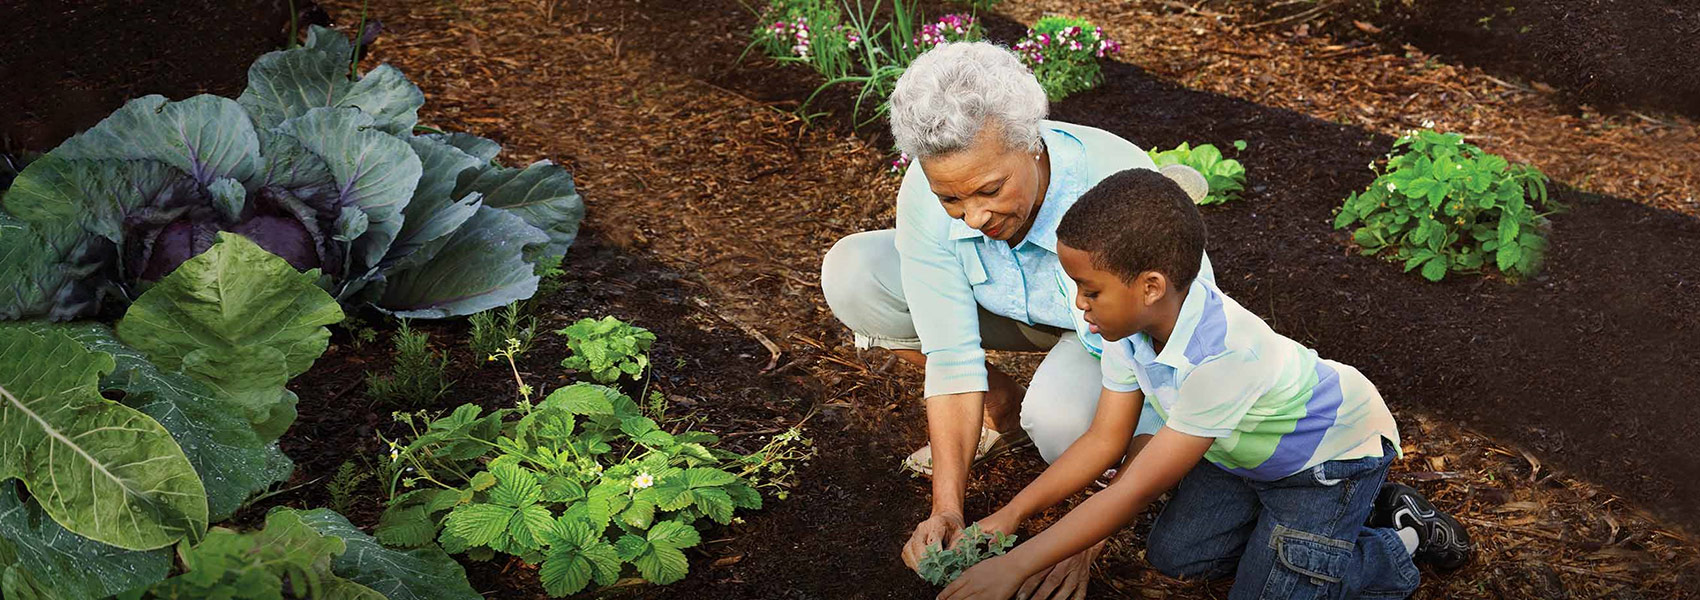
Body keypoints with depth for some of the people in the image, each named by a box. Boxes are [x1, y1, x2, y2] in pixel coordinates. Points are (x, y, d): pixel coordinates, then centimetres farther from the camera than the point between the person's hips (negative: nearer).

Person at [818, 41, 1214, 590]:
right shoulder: (926, 198, -28)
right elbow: (951, 358, -22)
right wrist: (947, 511, -29)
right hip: (1019, 311, 5)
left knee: (1060, 412, -39)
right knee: (851, 274, -15)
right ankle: (1003, 409, 4)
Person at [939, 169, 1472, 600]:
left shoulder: (1218, 358, -41)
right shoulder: (1132, 326, -17)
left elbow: (1132, 492, -37)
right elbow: (1104, 440, -7)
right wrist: (1010, 515, -13)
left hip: (1333, 452, -8)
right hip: (1243, 450, 8)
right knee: (1172, 553, 0)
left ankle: (1403, 538, 10)